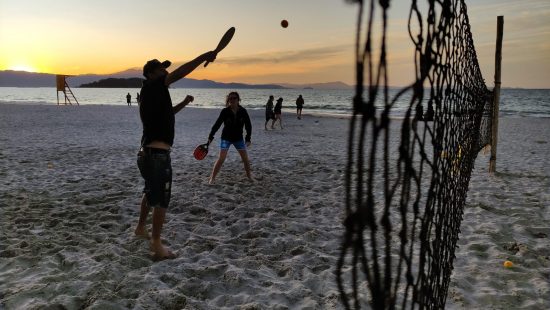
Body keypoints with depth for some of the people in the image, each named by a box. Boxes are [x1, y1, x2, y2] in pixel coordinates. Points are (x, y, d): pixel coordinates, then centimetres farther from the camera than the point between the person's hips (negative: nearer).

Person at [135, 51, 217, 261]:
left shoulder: (153, 94, 17)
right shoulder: (151, 88, -10)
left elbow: (165, 113, 34)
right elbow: (179, 73, -20)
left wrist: (183, 103, 24)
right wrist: (204, 57, -20)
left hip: (148, 154, 10)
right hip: (157, 155, -10)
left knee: (151, 193, 26)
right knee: (161, 200, -4)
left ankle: (141, 228, 42)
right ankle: (157, 246, 1)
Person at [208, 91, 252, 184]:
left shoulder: (243, 111, -9)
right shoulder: (225, 111, -14)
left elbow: (248, 125, -1)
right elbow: (217, 124, -10)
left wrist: (248, 138, -3)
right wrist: (210, 136, -11)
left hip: (238, 138, 3)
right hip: (226, 137, -2)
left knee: (245, 158, 5)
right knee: (221, 158, -10)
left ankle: (249, 176, 25)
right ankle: (212, 178, -2)